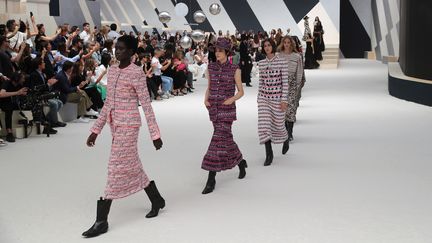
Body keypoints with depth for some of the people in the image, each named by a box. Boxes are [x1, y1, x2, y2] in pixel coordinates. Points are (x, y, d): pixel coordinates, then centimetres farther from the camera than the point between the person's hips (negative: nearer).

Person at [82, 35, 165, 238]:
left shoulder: (136, 73, -12)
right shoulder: (112, 70, 11)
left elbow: (146, 104, -11)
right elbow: (108, 103, 15)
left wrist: (155, 134, -10)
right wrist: (96, 130, 14)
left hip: (128, 124, -8)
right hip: (115, 124, 8)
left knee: (116, 167, -6)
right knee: (131, 166, 16)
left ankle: (102, 220, -2)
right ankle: (157, 200, 34)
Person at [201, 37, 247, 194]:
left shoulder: (234, 70, -4)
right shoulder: (211, 68, 6)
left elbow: (241, 92, 2)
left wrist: (232, 99, -17)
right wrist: (206, 99, -3)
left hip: (227, 109, -5)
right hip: (214, 108, 5)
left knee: (219, 139, -10)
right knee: (226, 139, 14)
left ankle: (211, 179, -7)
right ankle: (241, 162, 40)